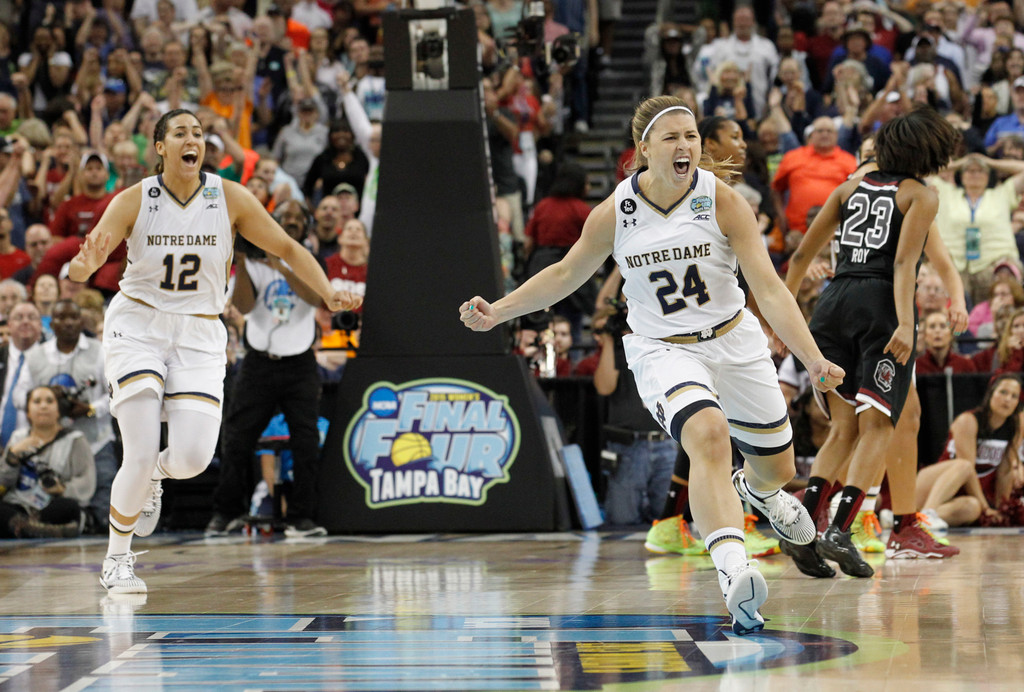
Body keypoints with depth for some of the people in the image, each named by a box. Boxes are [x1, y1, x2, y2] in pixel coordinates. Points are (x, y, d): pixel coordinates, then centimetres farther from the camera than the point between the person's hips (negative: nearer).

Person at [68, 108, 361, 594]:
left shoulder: (230, 198, -6)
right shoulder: (134, 201, -10)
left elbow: (287, 249, 4)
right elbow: (77, 270, -13)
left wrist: (329, 295, -10)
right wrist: (88, 262, -37)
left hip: (198, 334, 2)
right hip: (137, 324, -2)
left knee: (193, 458, -13)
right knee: (140, 456, -14)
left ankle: (152, 479, 25)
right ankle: (116, 560, 8)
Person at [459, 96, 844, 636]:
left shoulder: (722, 201, -13)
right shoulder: (615, 213, -8)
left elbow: (769, 288, -17)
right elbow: (566, 273, 10)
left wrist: (813, 360, -27)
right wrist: (498, 312, 5)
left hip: (732, 343, 2)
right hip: (661, 350, -2)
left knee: (777, 466, 17)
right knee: (708, 434, -34)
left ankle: (758, 490, 59)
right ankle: (733, 572, -51)